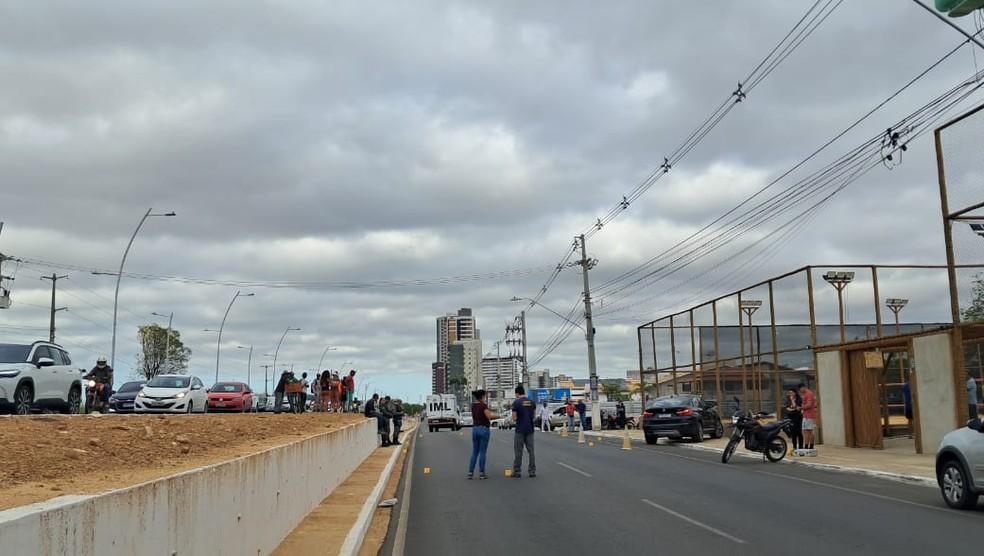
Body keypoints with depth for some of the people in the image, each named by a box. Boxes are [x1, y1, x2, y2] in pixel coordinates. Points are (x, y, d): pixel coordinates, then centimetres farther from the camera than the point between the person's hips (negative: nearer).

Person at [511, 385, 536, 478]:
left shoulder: (516, 403, -10)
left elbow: (514, 418, -10)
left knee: (518, 452, 2)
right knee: (531, 451, 9)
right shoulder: (531, 402, 5)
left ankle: (517, 472, 4)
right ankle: (532, 471, 9)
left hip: (520, 430, -4)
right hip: (530, 429, 5)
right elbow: (533, 416, 11)